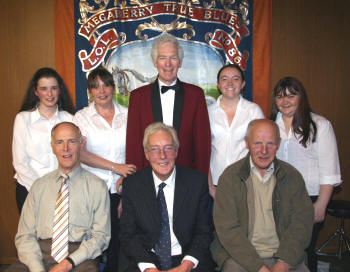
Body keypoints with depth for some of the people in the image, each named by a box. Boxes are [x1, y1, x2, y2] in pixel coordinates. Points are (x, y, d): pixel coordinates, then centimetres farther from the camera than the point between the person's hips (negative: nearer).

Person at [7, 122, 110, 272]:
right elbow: (25, 234, 8)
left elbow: (100, 235, 0)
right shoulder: (39, 186, 14)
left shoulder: (97, 186, 6)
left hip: (79, 258, -2)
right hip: (41, 252, 2)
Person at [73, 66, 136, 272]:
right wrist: (116, 167, -12)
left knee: (119, 240, -1)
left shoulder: (127, 115, 8)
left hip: (121, 188, 1)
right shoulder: (82, 117, 4)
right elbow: (80, 153, -7)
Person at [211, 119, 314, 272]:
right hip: (240, 256, -1)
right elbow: (227, 229, -8)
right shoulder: (230, 176, -2)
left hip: (284, 255, 2)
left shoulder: (292, 176, 6)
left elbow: (302, 222, 1)